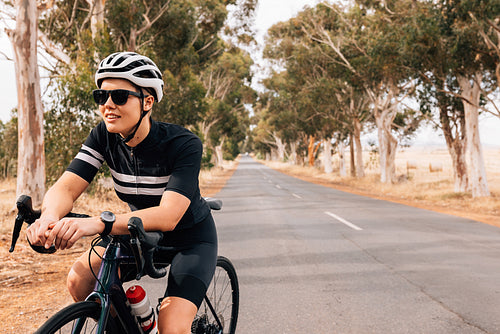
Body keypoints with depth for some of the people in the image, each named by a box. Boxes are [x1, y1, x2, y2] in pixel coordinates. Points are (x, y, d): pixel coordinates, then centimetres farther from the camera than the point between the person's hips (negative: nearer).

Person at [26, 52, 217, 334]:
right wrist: (51, 216, -46)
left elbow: (168, 215, -40)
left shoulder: (183, 145, -29)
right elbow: (66, 187, -20)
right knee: (80, 280, -16)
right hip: (142, 231, 5)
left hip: (191, 237, -5)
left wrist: (99, 224, -54)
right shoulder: (104, 138, -14)